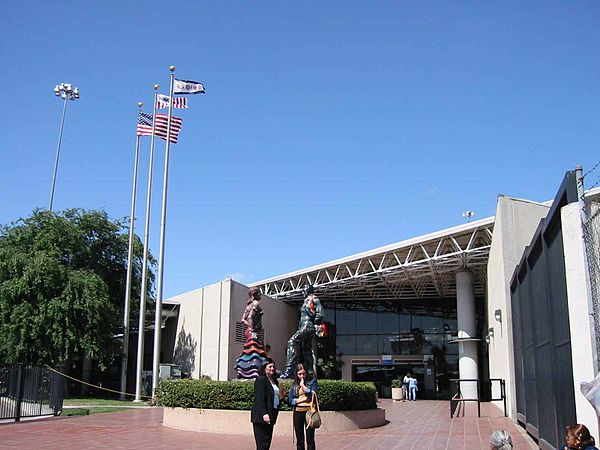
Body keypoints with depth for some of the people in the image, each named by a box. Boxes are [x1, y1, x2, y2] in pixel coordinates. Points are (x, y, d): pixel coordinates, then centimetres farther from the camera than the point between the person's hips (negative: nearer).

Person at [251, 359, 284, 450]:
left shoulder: (274, 381, 17)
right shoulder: (261, 380, -9)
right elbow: (260, 398, -16)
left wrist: (280, 396, 8)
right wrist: (264, 413, -23)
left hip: (271, 415, 9)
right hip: (261, 416, -9)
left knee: (268, 442, 9)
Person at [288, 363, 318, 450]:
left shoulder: (312, 382, 4)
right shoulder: (294, 384, 10)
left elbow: (313, 395, -10)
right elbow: (290, 400, 4)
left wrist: (303, 385, -8)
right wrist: (303, 399, -8)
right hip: (298, 413, 3)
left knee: (310, 439, -4)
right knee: (299, 440, 6)